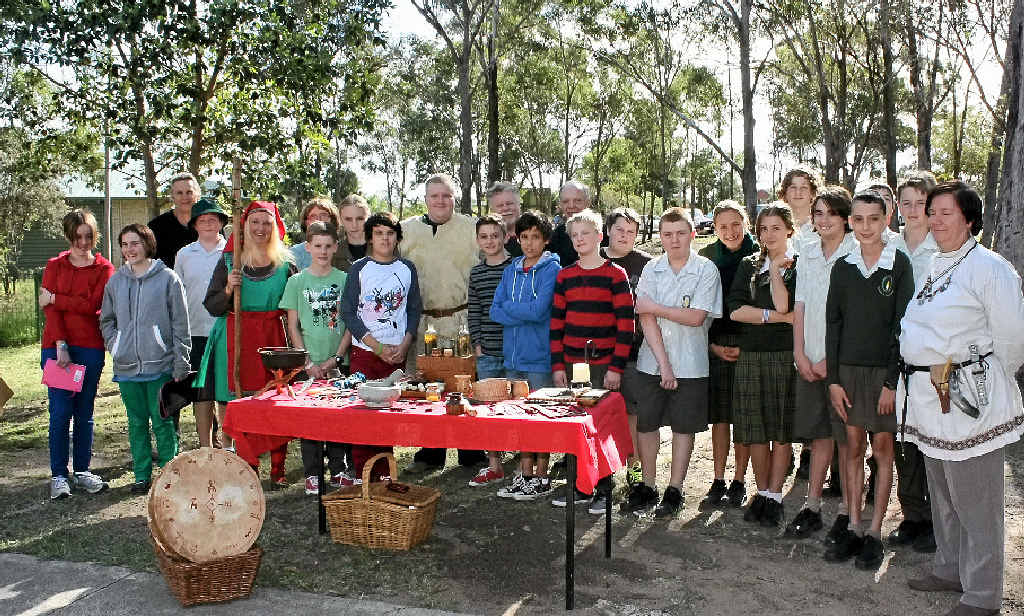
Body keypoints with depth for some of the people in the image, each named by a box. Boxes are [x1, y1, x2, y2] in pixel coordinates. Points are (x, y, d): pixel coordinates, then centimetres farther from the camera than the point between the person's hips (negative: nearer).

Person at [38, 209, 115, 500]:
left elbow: (91, 305, -10)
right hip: (56, 347, 0)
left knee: (84, 412, 6)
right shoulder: (55, 266, 8)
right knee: (60, 412, -4)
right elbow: (50, 310, -2)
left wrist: (54, 298, -6)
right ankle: (58, 476, 4)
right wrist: (61, 347, -13)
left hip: (90, 348, 0)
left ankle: (82, 472, 15)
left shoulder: (104, 269, 5)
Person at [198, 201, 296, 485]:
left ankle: (277, 468, 9)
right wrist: (228, 289, -14)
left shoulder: (285, 262, 9)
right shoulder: (229, 261, 6)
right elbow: (212, 307, 4)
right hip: (237, 339, 0)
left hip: (273, 338, 0)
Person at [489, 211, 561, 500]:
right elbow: (495, 311, 4)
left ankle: (541, 477, 14)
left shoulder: (552, 269, -6)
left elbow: (539, 310, -18)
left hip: (540, 357, -6)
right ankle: (525, 473, 23)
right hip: (513, 356, 6)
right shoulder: (511, 269, 12)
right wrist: (525, 313, -12)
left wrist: (509, 307, -4)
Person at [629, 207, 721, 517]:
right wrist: (663, 363, -12)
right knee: (646, 423, 7)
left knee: (684, 426, 6)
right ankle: (647, 487, 21)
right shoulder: (651, 269, 4)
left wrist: (655, 307, -8)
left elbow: (696, 317, -13)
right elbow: (646, 320, -4)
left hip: (690, 364, -2)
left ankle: (675, 490, 18)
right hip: (651, 361, 3)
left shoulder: (706, 269, -4)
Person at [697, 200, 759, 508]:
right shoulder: (706, 257, 6)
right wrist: (712, 345, -2)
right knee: (719, 416, 6)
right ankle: (718, 481, 15)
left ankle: (739, 481, 15)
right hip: (715, 345, 2)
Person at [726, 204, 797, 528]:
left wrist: (776, 270, -9)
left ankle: (774, 496, 13)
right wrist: (779, 316, -9)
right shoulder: (749, 266, 10)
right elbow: (735, 309, -4)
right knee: (756, 431, 7)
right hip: (750, 356, 3)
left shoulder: (799, 266, 1)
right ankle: (762, 493, 20)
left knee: (781, 431, 3)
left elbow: (784, 306, -14)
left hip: (785, 356, -3)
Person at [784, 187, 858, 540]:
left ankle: (848, 511, 14)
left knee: (846, 437, 3)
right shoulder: (808, 253, 11)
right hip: (809, 361, 5)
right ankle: (811, 507, 19)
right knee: (818, 433, 12)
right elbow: (800, 305, 10)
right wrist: (800, 353, 2)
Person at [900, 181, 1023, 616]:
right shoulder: (932, 266, 12)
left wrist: (987, 382, 0)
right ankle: (949, 570, 35)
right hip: (927, 395, 8)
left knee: (974, 500, 1)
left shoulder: (988, 267, -12)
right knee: (941, 494, 19)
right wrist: (919, 379, 16)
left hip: (968, 397, -8)